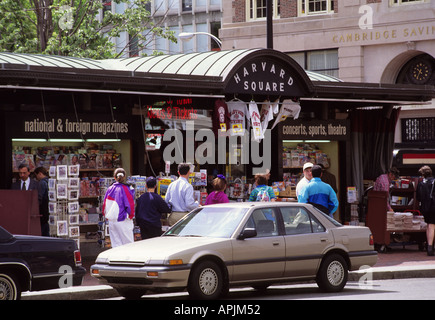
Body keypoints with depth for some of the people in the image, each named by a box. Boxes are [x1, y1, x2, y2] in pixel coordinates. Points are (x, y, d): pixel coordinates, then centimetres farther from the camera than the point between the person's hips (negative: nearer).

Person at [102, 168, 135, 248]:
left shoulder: (110, 189, 4)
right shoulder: (125, 189, -11)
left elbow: (104, 204, 8)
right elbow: (130, 204, -12)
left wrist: (107, 216, 18)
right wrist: (131, 216, 4)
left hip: (111, 221, 5)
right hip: (123, 221, -5)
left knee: (116, 245, 9)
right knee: (128, 244, 0)